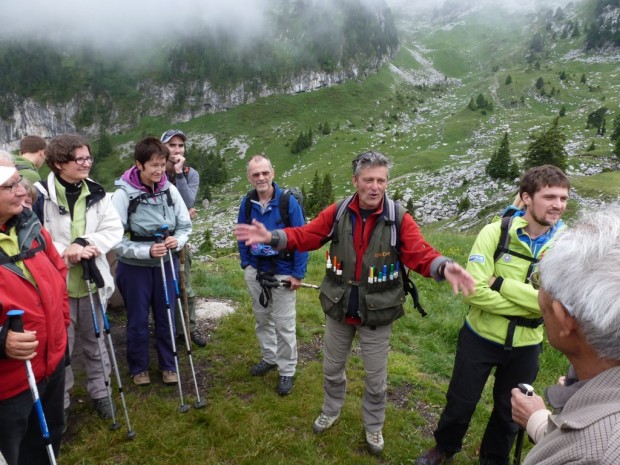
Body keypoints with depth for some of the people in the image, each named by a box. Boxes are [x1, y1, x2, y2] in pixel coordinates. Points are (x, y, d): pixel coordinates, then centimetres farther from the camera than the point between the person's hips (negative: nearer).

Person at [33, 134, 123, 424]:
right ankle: (59, 402, 30)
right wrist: (68, 254, -21)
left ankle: (100, 392, 36)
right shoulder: (41, 195, -12)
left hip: (91, 281, 4)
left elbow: (114, 230, -3)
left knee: (95, 342, 18)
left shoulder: (97, 193, 1)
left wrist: (85, 243, -18)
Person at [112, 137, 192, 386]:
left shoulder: (170, 190, -8)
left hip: (164, 265, 3)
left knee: (166, 318, 14)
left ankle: (168, 365, 33)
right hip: (134, 268, -3)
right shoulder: (123, 194, -18)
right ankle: (139, 368, 34)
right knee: (138, 321, 13)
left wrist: (177, 240, -20)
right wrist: (146, 251, -27)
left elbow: (185, 225, 0)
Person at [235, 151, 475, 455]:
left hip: (377, 313, -2)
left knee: (376, 378, 16)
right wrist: (272, 237, -19)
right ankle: (331, 411, 52)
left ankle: (373, 427, 43)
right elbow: (306, 235, -4)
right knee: (332, 368, 23)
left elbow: (420, 254, -19)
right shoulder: (337, 212, -8)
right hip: (338, 309, 2)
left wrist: (444, 267, -40)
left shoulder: (399, 219, -14)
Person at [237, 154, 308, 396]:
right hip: (255, 272, 5)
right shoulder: (247, 203, -2)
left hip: (282, 274, -4)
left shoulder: (289, 202, -16)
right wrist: (245, 263, 4)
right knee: (262, 319, 19)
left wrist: (298, 274, -14)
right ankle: (269, 358, 39)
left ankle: (287, 371, 19)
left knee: (284, 324, 3)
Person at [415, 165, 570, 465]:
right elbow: (474, 291, -24)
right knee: (460, 403, 16)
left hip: (525, 345, 2)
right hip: (481, 336, -2)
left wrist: (501, 283, -26)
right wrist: (531, 305, -23)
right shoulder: (495, 233, -17)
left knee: (509, 410, 22)